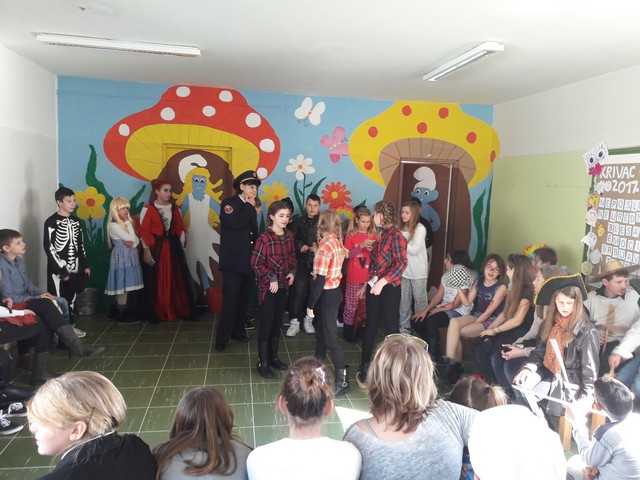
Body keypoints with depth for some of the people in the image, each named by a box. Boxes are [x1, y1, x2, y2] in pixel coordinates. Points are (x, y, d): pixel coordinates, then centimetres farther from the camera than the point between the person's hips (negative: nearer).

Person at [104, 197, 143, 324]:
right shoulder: (113, 225, -14)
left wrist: (133, 243, -15)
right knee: (123, 285, -4)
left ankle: (116, 310, 23)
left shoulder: (125, 223, 13)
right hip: (122, 258, -8)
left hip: (129, 257, 8)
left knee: (123, 286, 12)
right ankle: (123, 314, 4)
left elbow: (136, 239, 8)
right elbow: (131, 238, -19)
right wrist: (128, 223, -10)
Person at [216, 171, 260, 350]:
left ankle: (238, 331, 22)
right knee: (231, 299, -8)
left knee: (244, 298, 10)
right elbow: (236, 223, -23)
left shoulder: (250, 208, 14)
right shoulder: (228, 203, -4)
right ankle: (222, 338, -1)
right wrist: (250, 207, -12)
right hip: (233, 260, -6)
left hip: (248, 260, 6)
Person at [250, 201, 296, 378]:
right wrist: (271, 278, -17)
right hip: (268, 286, -6)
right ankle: (262, 362, 12)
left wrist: (292, 272, 1)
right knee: (266, 323, 0)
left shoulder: (289, 236, 3)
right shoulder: (264, 237, -17)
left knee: (277, 322, 15)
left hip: (283, 285, 6)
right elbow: (256, 263, -17)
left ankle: (273, 356, 30)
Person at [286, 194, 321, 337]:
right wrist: (301, 245, -13)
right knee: (299, 290, -7)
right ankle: (294, 321, 1)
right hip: (301, 261, 0)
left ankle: (308, 319, 19)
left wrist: (319, 247, -17)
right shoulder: (298, 221, 7)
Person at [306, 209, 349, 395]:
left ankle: (342, 380, 7)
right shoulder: (338, 242, 5)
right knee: (322, 333, 22)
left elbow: (320, 280, -22)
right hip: (334, 291, 9)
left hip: (326, 295, -9)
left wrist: (310, 304, -15)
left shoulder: (325, 247, -21)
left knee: (330, 337, -1)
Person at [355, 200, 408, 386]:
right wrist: (366, 284, 17)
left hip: (389, 288, -8)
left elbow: (401, 263, -21)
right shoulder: (381, 234, 13)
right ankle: (364, 367, 21)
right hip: (374, 286, 8)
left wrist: (382, 282, -26)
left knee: (392, 328, 3)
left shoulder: (396, 236, -12)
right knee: (370, 327, 12)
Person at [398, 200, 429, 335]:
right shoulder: (400, 228, 5)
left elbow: (414, 250, -20)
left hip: (418, 271, -5)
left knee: (420, 299, 9)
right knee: (404, 300, 12)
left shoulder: (420, 229, -12)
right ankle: (404, 327, 24)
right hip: (404, 270, 5)